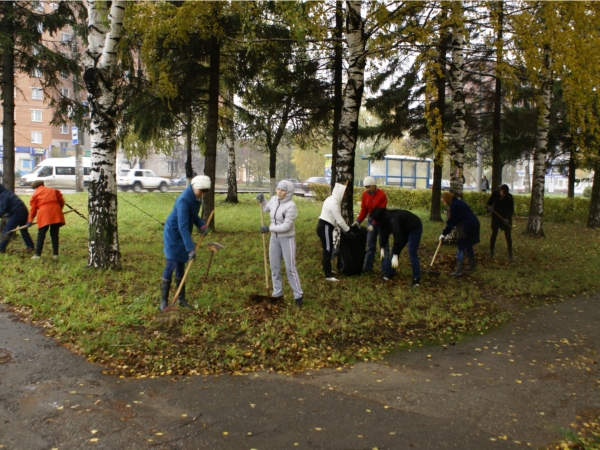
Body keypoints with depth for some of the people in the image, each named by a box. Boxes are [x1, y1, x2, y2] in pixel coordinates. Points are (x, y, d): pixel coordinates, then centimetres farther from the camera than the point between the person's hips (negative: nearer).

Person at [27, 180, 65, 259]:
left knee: (41, 234, 3)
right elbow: (62, 201, 16)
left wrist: (30, 220, 16)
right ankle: (55, 254, 9)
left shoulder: (35, 194, 14)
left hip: (44, 213, -3)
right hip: (56, 212, 3)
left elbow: (33, 208, 11)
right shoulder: (54, 190, 23)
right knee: (54, 234, 9)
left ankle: (38, 254, 1)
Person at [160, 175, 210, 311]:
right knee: (171, 265, -7)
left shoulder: (196, 197, -1)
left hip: (183, 234, 8)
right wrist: (190, 247, -37)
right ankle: (163, 300, 3)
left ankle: (181, 298, 21)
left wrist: (201, 225, -6)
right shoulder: (184, 200, -28)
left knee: (181, 266, 12)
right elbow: (182, 226, -33)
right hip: (173, 234, -8)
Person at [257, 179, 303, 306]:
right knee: (274, 267, 13)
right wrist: (262, 200, 3)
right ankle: (277, 293, 26)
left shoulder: (291, 205, -21)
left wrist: (269, 228, -20)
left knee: (290, 268, -2)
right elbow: (266, 208, 22)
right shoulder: (274, 199, -1)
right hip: (274, 238, 7)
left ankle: (298, 295, 11)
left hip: (287, 239, -7)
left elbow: (286, 226, -25)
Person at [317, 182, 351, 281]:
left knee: (328, 249, 18)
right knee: (328, 250, -5)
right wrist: (348, 229, -5)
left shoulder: (332, 199, 13)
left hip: (324, 226, 10)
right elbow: (339, 220, -17)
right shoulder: (333, 203, -20)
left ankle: (327, 270, 31)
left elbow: (337, 218, 19)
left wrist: (346, 227, 19)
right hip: (325, 227, -10)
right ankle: (328, 275, -1)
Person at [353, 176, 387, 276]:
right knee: (370, 245, 9)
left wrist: (373, 224, -27)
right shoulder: (365, 195, -2)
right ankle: (368, 267, 14)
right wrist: (358, 221, -13)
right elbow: (364, 210, 1)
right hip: (371, 220, 6)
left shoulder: (381, 195, -20)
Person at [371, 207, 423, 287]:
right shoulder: (385, 219, -11)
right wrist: (382, 248, -3)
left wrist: (395, 256, -43)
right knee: (395, 250, 6)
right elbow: (383, 233, -1)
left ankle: (416, 279, -9)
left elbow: (397, 237, -43)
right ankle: (388, 273, 15)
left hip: (415, 228, -9)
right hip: (404, 229, 9)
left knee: (412, 253, -15)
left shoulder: (393, 219, -38)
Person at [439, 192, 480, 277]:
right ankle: (472, 266, 35)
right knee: (468, 246, 23)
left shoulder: (454, 205, -15)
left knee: (460, 248, -6)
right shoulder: (459, 202, 16)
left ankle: (458, 271, -6)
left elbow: (452, 221, -16)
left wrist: (444, 233, -11)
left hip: (467, 227, -10)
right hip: (473, 224, 10)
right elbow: (454, 219, 20)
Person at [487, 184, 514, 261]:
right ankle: (491, 252, 19)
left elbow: (511, 209, -13)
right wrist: (489, 207, -23)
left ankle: (510, 255, 4)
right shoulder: (495, 194, -11)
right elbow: (489, 203, 0)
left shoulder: (509, 197, -16)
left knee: (508, 235, -3)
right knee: (494, 234, 7)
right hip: (496, 216, 2)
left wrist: (507, 218, -28)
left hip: (506, 218, -2)